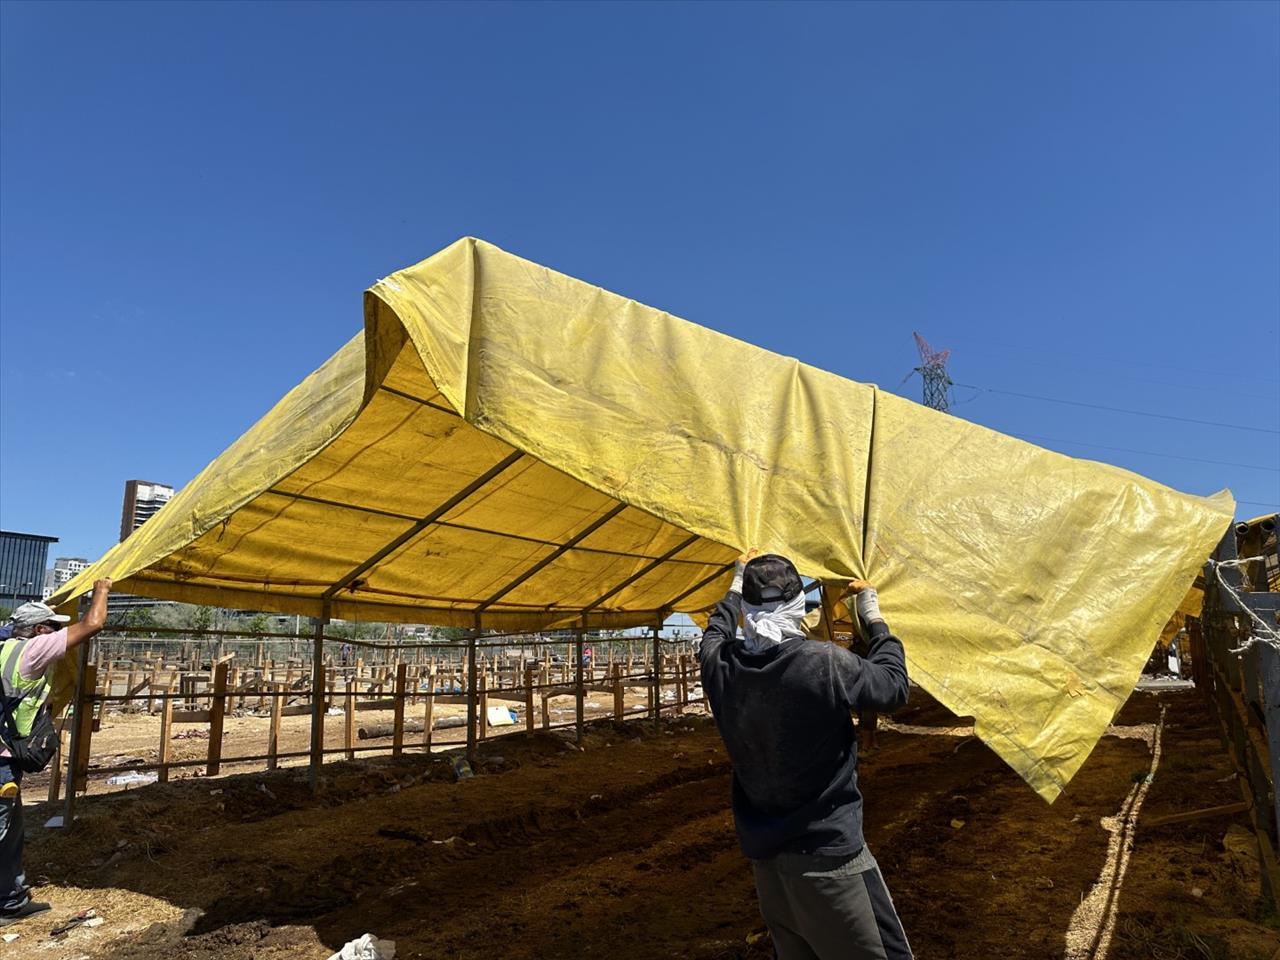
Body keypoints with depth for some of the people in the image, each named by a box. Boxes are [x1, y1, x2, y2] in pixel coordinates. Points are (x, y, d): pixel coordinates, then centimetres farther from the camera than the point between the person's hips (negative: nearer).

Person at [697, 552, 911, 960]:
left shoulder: (721, 665, -8)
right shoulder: (825, 663, -23)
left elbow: (715, 634, 17)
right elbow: (894, 686, -5)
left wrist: (738, 585, 29)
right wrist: (873, 616, 6)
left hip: (763, 852, 6)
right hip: (827, 853, -5)